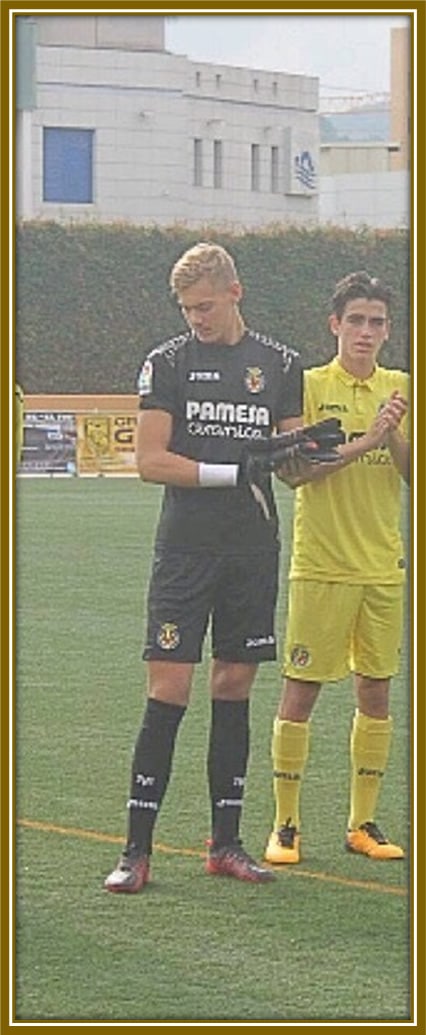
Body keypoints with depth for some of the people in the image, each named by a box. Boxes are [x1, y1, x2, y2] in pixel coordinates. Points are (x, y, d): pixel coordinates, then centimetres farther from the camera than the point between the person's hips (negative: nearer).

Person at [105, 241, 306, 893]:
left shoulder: (281, 365, 10)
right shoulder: (168, 363, 1)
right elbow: (150, 460, -6)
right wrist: (235, 471, -13)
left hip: (254, 551, 3)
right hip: (185, 550, -3)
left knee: (234, 688, 7)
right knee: (169, 691, -8)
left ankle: (226, 843, 15)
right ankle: (137, 849, -5)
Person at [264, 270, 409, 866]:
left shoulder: (400, 389, 9)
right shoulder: (311, 386, -4)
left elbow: (412, 473, 5)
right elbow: (293, 470, -14)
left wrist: (393, 435, -13)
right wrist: (363, 441, -21)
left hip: (383, 566, 4)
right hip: (321, 566, -4)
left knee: (376, 692, 8)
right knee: (300, 690, -3)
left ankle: (363, 823, 17)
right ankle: (285, 825, 4)